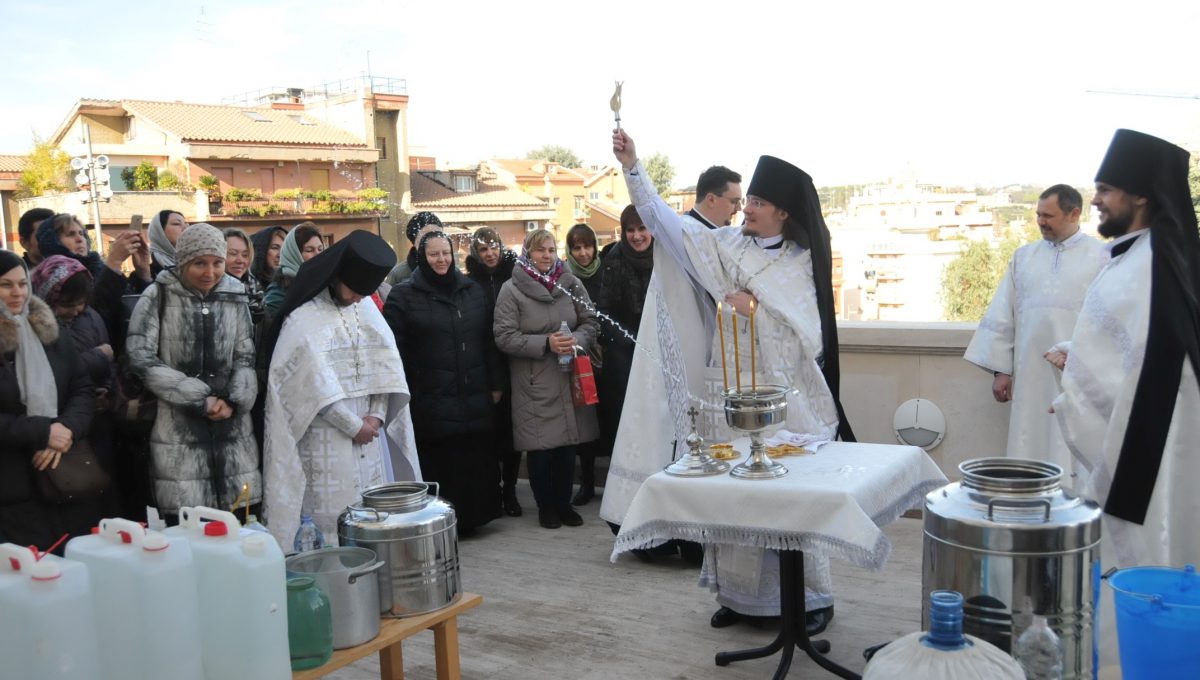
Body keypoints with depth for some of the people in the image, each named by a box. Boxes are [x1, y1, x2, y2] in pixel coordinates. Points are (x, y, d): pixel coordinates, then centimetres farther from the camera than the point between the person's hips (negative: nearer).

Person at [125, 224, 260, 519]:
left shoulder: (235, 297, 9)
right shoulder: (158, 296, -3)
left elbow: (247, 357, 10)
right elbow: (140, 358, -10)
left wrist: (234, 401, -8)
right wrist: (200, 398, -12)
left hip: (231, 426, 3)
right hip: (178, 427, -3)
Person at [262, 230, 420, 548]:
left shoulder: (367, 307, 9)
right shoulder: (304, 318, -8)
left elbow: (387, 364, 5)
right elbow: (316, 382, -14)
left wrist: (377, 416, -7)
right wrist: (354, 426, -11)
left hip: (369, 428, 5)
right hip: (326, 434, -5)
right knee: (332, 517, -4)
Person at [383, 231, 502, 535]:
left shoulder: (474, 291, 12)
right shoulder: (403, 295, 0)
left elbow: (489, 342, 14)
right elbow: (394, 349, -4)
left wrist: (495, 384, 11)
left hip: (474, 397, 4)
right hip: (430, 400, -4)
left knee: (475, 461, 6)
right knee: (438, 464, -2)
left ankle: (470, 517, 21)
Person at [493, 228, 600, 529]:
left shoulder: (571, 283, 5)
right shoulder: (511, 290, -4)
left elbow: (591, 322, 9)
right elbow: (504, 337, -9)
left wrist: (577, 339, -13)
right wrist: (546, 343, -18)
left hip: (570, 378, 3)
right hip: (533, 383, -3)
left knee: (568, 443, 9)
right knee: (539, 447, 2)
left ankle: (563, 502, 26)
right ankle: (545, 505, 20)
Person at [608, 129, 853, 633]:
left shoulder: (804, 263, -3)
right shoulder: (726, 245, 5)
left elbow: (809, 334, -7)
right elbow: (667, 222, 0)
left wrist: (757, 308, -17)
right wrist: (632, 167, -6)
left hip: (784, 393, -3)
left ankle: (813, 599, 14)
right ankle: (738, 593, 22)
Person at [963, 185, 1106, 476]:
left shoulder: (1102, 257, 0)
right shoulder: (1024, 256, 12)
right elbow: (1002, 315, 11)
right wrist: (1000, 369, 7)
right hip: (1030, 375, 3)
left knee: (1073, 461, -2)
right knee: (1029, 452, 5)